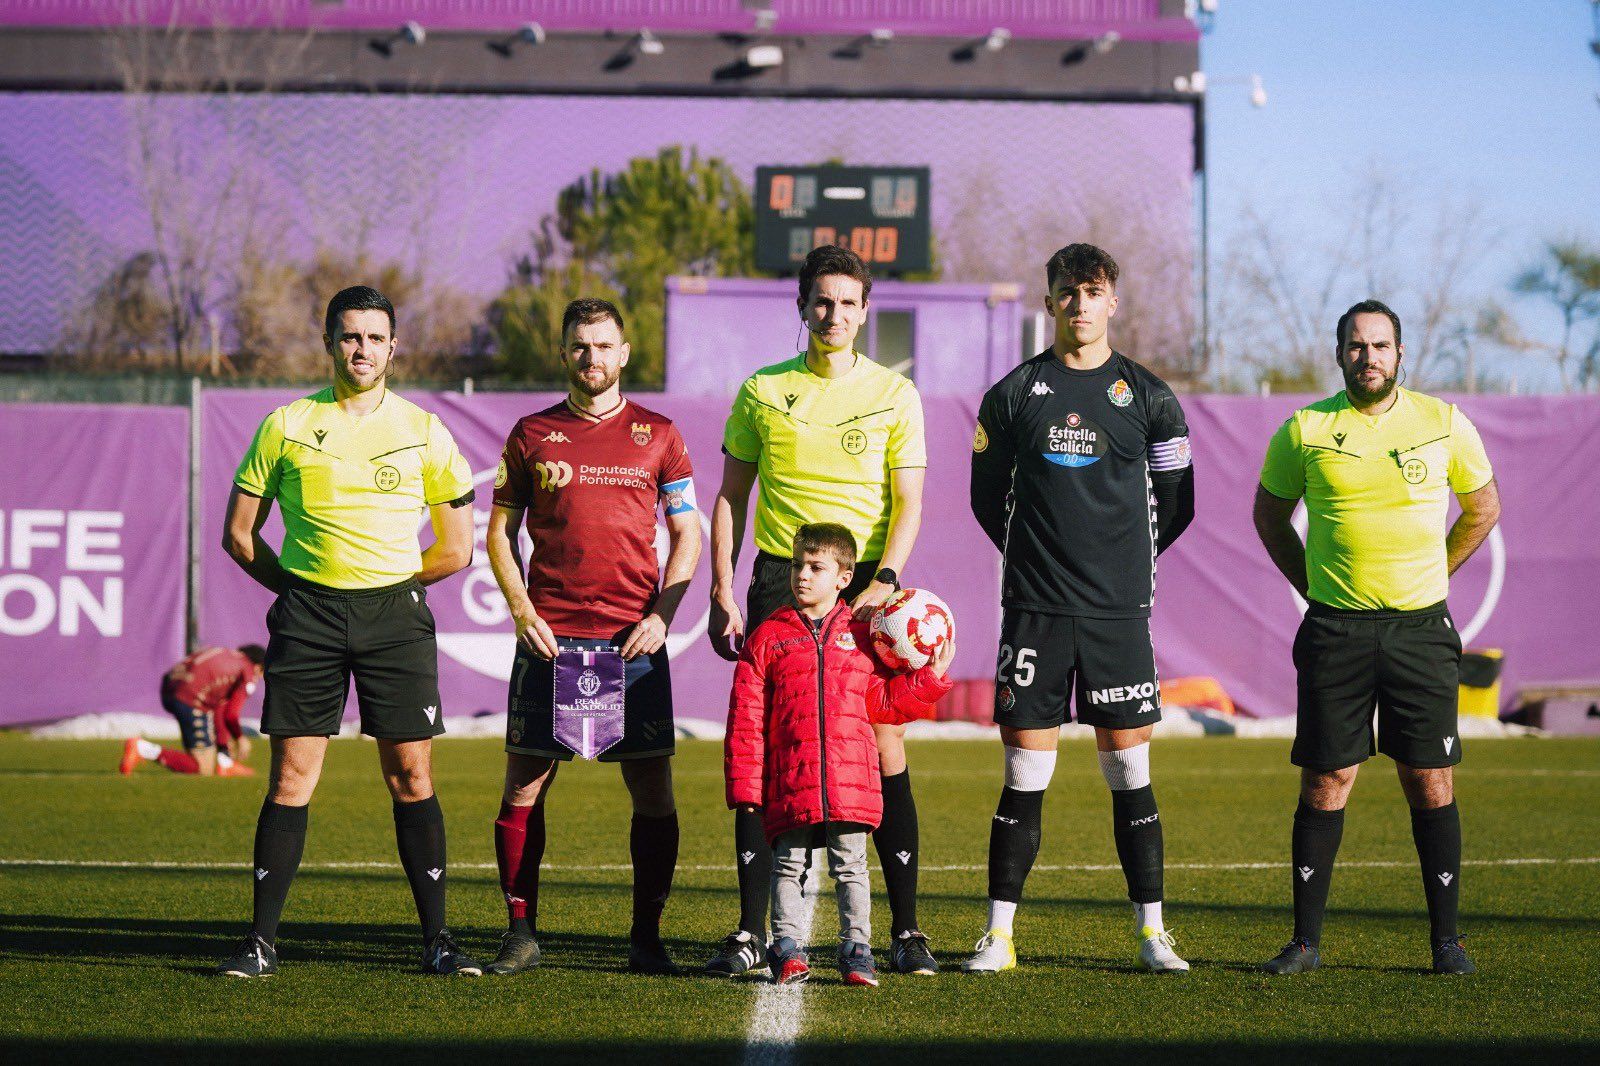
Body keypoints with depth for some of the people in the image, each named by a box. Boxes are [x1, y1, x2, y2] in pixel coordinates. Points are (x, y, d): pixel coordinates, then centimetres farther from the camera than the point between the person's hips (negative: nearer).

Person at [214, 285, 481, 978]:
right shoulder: (287, 427, 6)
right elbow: (239, 533, 11)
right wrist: (296, 588, 8)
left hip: (396, 613, 0)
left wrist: (389, 584, 10)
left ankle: (437, 940, 4)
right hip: (307, 614, 0)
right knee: (292, 775, -3)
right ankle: (262, 940, 1)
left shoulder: (423, 431, 6)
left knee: (411, 776, -2)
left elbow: (456, 549, 11)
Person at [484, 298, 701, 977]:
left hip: (634, 639, 0)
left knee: (652, 787, -3)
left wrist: (661, 616, -3)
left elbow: (688, 532, 10)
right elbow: (500, 532, 11)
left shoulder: (657, 434, 8)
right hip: (550, 635, 0)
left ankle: (646, 938, 6)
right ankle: (520, 933, 8)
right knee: (523, 785, -1)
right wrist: (521, 610, -3)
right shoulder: (532, 435, 9)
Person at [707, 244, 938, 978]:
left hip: (864, 585, -1)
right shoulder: (762, 392, 8)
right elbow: (729, 498, 11)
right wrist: (722, 593, 2)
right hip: (779, 585, 1)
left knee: (882, 746, -4)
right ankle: (751, 931, 1)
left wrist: (884, 579, -14)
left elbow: (908, 503, 2)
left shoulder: (894, 394, 5)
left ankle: (906, 930, 3)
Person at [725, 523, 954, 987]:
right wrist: (745, 785, -2)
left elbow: (884, 701, 18)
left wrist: (929, 677, 7)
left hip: (851, 778, 1)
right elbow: (746, 717, 4)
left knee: (850, 865, 2)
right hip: (790, 783, -1)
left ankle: (856, 949, 7)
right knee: (789, 864, 1)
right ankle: (787, 949, 6)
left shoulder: (862, 637, 11)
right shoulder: (768, 638, 6)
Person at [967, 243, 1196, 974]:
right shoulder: (1013, 393, 5)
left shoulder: (1148, 397, 5)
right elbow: (987, 494, 15)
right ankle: (998, 934, 4)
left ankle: (1151, 933, 8)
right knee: (1025, 773, -1)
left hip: (1118, 611, 0)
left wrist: (1125, 563, 11)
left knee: (1129, 770, 2)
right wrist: (1036, 559, 11)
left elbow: (1176, 503, 12)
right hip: (1034, 610, 0)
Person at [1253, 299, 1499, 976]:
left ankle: (1446, 939, 9)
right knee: (1325, 782, 0)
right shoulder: (1305, 430, 1)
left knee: (1430, 782, 0)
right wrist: (1310, 585, 8)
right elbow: (1270, 513, 16)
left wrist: (1430, 577, 11)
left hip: (1420, 628, 0)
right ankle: (1306, 940, 6)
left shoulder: (1444, 424, 2)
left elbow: (1483, 508, 16)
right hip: (1335, 631, 0)